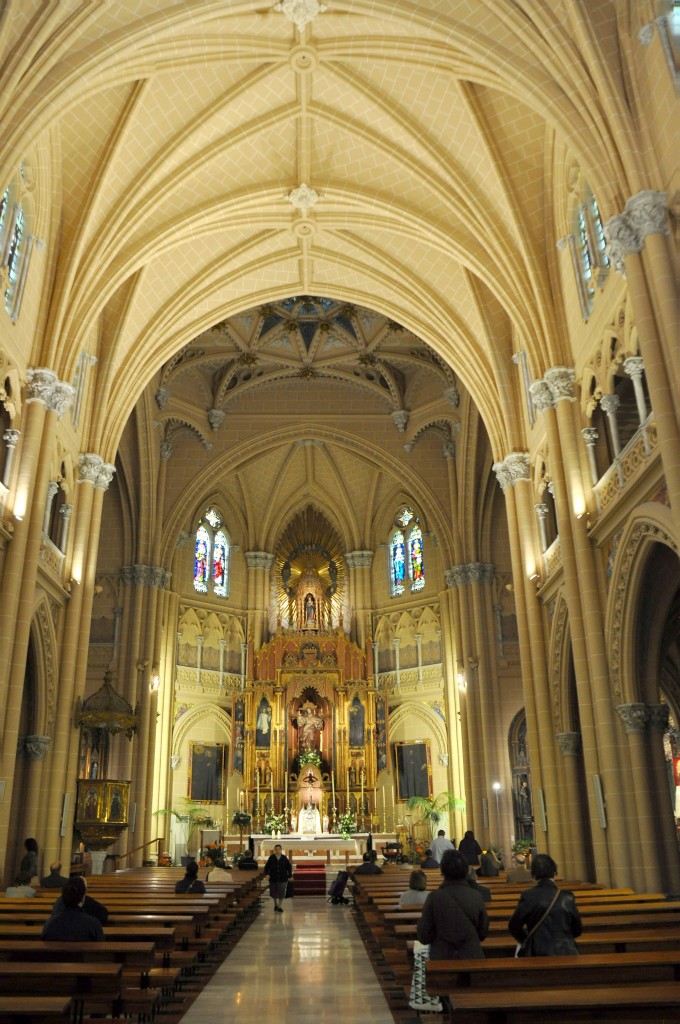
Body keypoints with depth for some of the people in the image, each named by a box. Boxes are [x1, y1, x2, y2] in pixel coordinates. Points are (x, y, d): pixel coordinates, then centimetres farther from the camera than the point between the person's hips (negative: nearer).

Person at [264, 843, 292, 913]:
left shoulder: (284, 858, -2)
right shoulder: (271, 858, -3)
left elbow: (289, 867, 5)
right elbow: (267, 867, -2)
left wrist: (289, 876, 1)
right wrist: (267, 874, -18)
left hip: (282, 879, 0)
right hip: (273, 878, 0)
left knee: (281, 893, 0)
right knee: (273, 892, 8)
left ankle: (280, 906, 16)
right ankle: (276, 905, 32)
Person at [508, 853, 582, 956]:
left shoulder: (527, 896, -7)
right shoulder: (567, 897, -4)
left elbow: (514, 927, -2)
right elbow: (577, 930, 6)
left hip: (537, 953, -2)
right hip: (565, 953, 2)